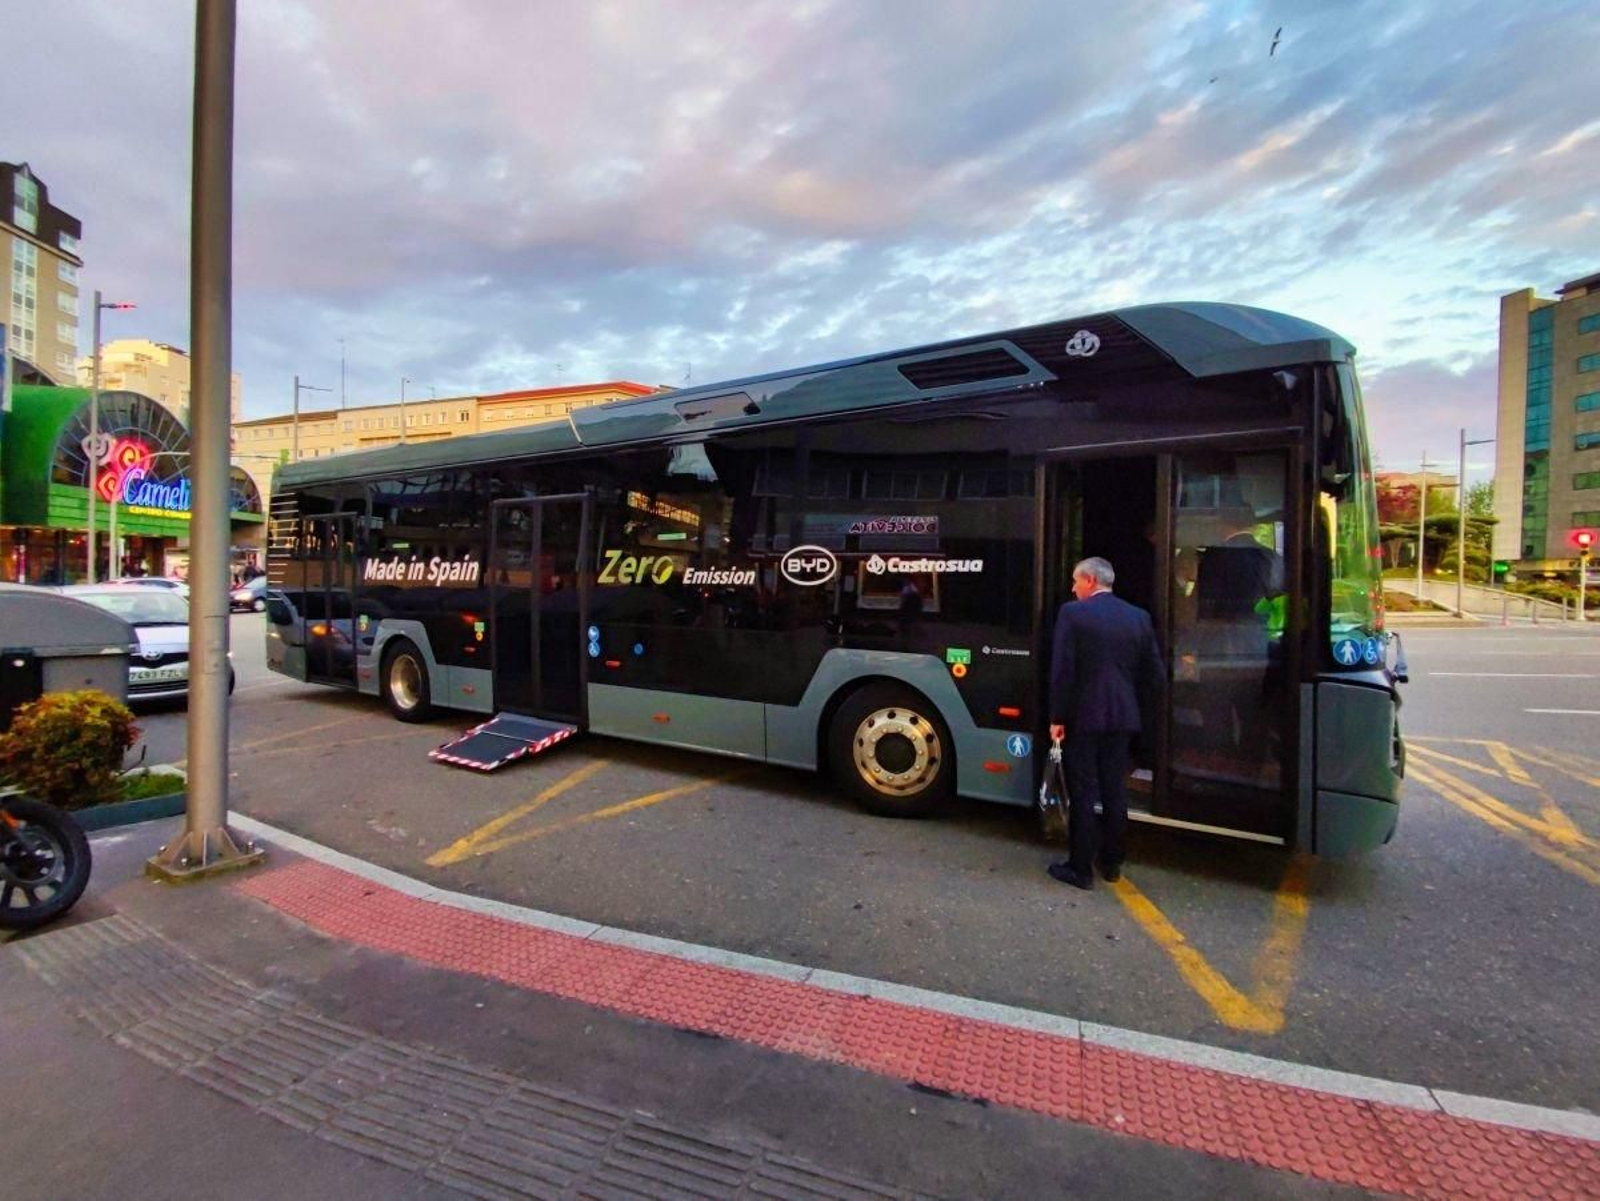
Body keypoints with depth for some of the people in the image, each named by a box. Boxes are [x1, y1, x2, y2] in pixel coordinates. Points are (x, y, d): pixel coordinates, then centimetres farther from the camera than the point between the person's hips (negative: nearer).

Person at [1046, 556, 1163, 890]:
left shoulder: (1072, 613, -10)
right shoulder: (1139, 616, 6)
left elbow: (1061, 671, -13)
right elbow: (1153, 673, 7)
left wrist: (1057, 718, -7)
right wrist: (1140, 714, 16)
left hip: (1083, 716, -5)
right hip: (1123, 717, 5)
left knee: (1082, 793, 3)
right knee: (1114, 791, 15)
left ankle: (1080, 868, 11)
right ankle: (1111, 863, 27)